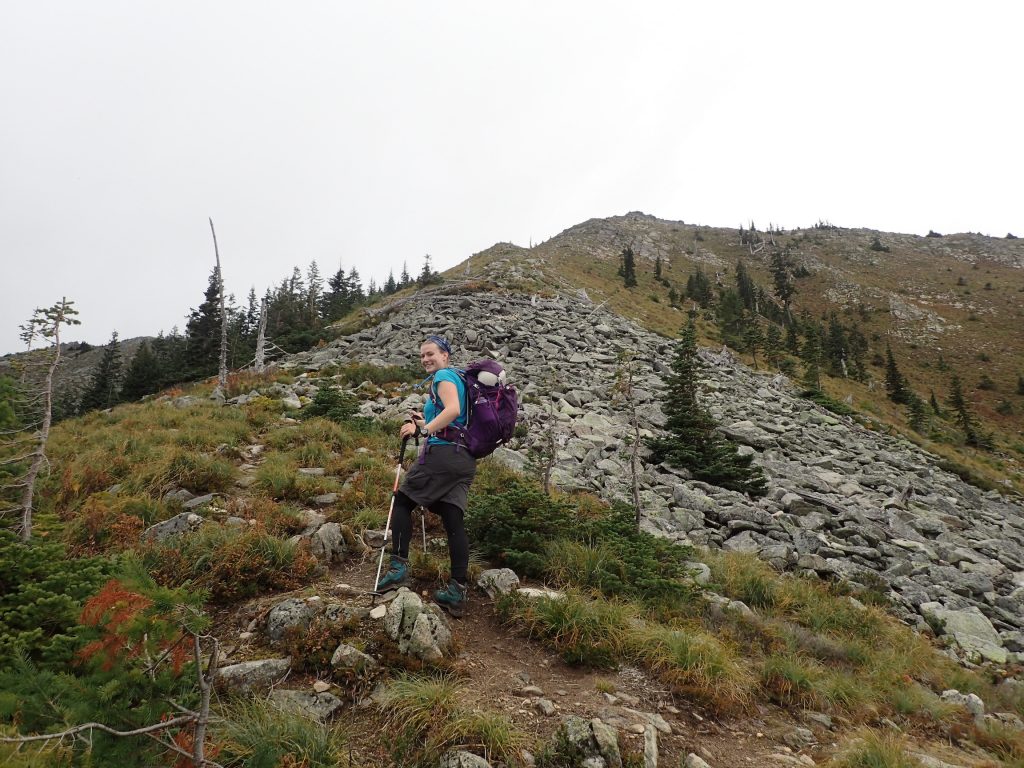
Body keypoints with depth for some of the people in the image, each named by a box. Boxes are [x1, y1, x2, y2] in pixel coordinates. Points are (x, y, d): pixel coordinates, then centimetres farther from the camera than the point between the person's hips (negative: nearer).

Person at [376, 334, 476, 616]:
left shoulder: (444, 376, -3)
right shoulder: (458, 378, 25)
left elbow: (452, 410, -21)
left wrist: (423, 429, -24)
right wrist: (427, 423, 26)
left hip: (443, 453, -9)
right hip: (465, 458, 9)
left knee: (402, 500, 5)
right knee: (453, 520, 4)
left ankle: (399, 565, -1)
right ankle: (458, 590, 2)